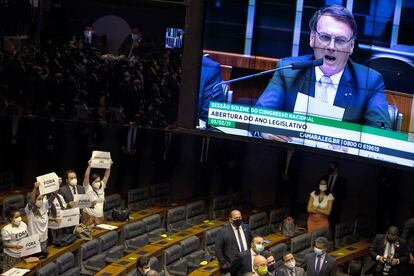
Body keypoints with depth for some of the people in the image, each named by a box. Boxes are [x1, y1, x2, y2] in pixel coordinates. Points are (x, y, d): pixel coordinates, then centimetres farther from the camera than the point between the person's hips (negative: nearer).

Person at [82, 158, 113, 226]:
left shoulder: (101, 187, 8)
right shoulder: (88, 189, -6)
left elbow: (106, 176, 8)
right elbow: (86, 177, -18)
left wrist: (109, 166, -1)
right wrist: (89, 166, -27)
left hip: (100, 216, 5)